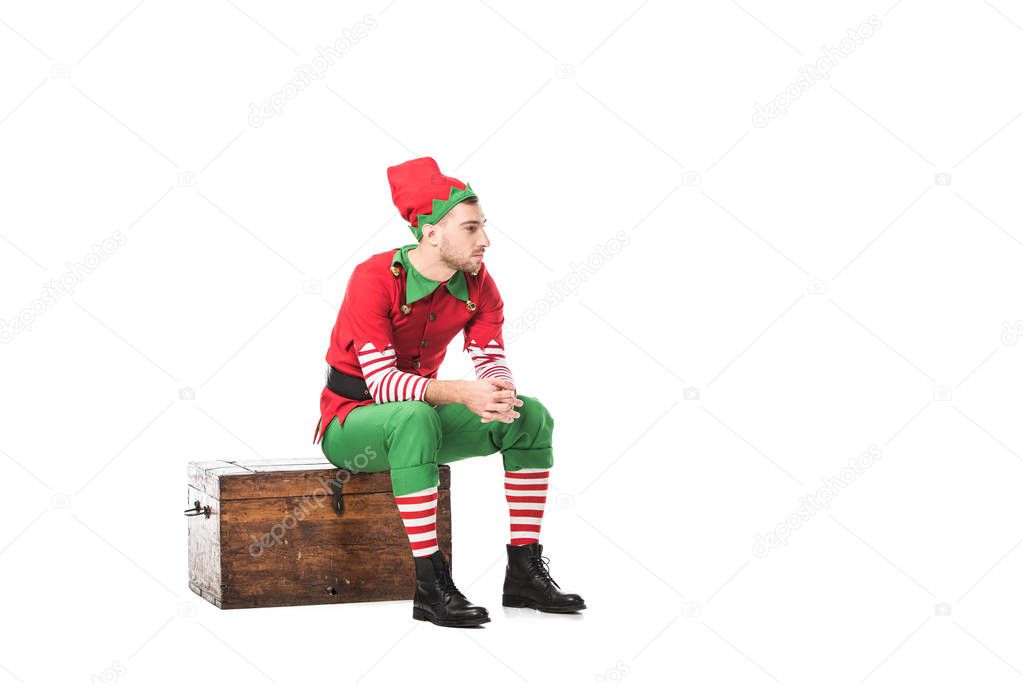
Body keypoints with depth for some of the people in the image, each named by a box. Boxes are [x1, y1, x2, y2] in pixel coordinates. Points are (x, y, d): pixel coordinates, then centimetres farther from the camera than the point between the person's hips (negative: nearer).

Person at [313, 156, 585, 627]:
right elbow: (381, 380, -32)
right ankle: (430, 586, -38)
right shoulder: (374, 279, -25)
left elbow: (491, 360, -10)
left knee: (531, 417, -12)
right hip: (350, 420, -6)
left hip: (414, 418, 6)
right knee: (415, 418, -41)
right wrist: (463, 393, -45)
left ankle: (524, 571, -10)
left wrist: (501, 390, -36)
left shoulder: (478, 284, -6)